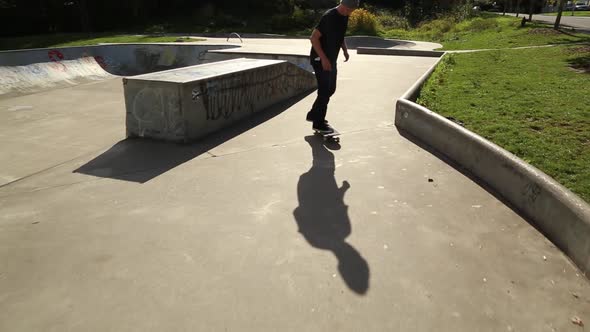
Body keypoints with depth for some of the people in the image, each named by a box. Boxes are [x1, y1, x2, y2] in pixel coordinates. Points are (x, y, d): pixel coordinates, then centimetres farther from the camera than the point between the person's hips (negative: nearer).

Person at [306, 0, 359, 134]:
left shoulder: (344, 17, 6)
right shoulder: (329, 17, -21)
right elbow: (314, 38, -22)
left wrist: (345, 50, 6)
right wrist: (323, 58, -25)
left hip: (331, 59, 9)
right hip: (320, 59, -9)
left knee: (330, 89, 14)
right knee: (325, 91, -6)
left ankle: (313, 115, 28)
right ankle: (318, 123, 6)